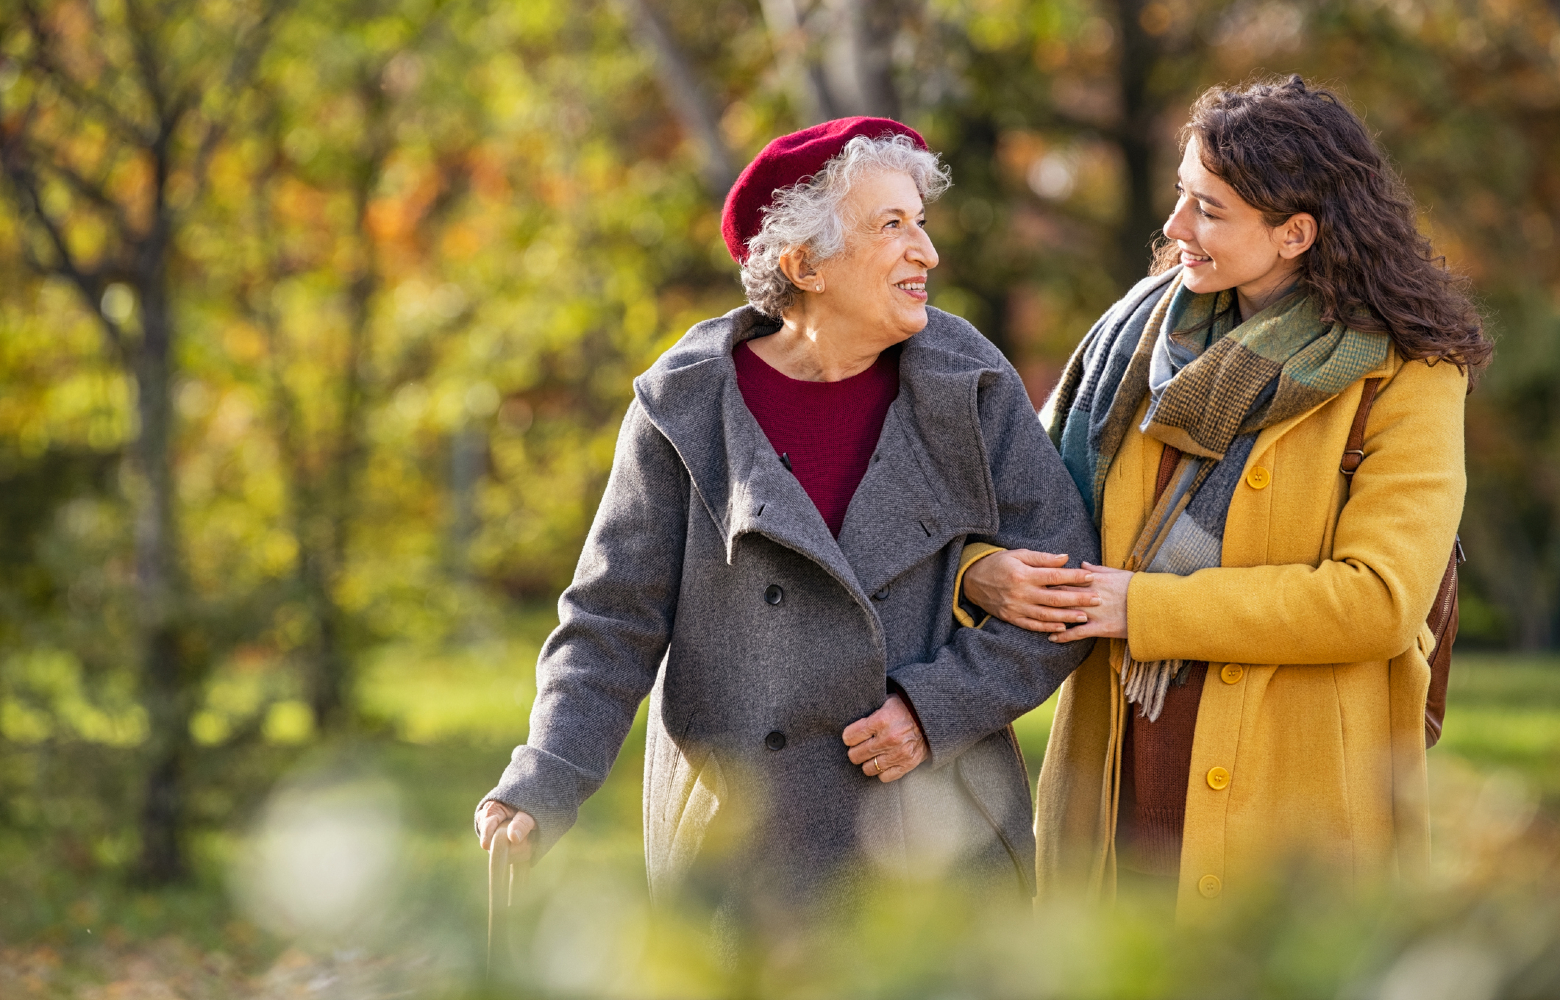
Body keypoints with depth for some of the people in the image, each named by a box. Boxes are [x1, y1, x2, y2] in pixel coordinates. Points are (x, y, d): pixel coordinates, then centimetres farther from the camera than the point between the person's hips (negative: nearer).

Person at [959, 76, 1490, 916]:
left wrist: (1147, 608, -15)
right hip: (1120, 775, 4)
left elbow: (1379, 600, -16)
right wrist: (984, 569, -9)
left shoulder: (1403, 377, -6)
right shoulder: (1149, 327, 9)